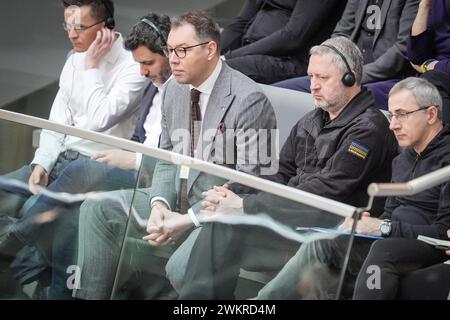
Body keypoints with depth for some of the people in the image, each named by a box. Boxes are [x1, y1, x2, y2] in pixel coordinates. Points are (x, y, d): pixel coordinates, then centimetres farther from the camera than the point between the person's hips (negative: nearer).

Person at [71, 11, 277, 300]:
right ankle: (89, 295, 3)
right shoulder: (175, 89, 7)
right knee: (96, 209, -2)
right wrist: (159, 204, -8)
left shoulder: (248, 100, -17)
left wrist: (187, 220, -22)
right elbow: (167, 159, 14)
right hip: (175, 200, 8)